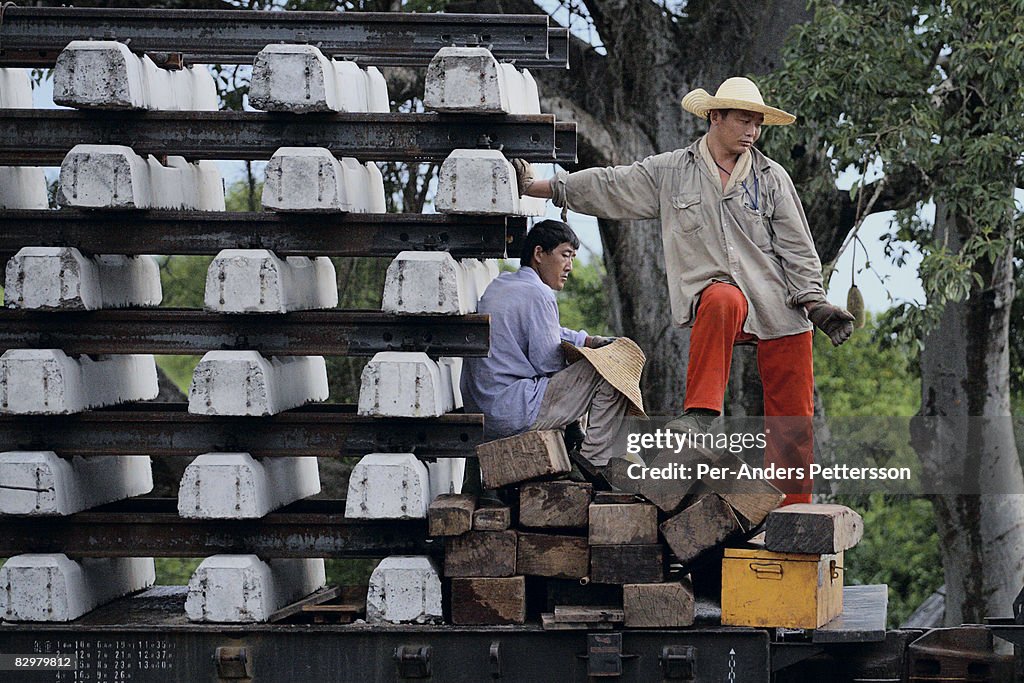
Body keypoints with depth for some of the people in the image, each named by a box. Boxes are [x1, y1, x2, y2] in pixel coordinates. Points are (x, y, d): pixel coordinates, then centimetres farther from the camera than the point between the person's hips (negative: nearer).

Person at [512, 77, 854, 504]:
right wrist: (533, 187, 9)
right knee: (722, 302, -41)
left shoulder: (772, 177, 11)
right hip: (714, 290, -2)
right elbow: (607, 186, 11)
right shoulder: (668, 172, 8)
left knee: (792, 421, -1)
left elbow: (796, 246, 11)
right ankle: (698, 416, -41)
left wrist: (815, 304, 1)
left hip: (780, 307, 2)